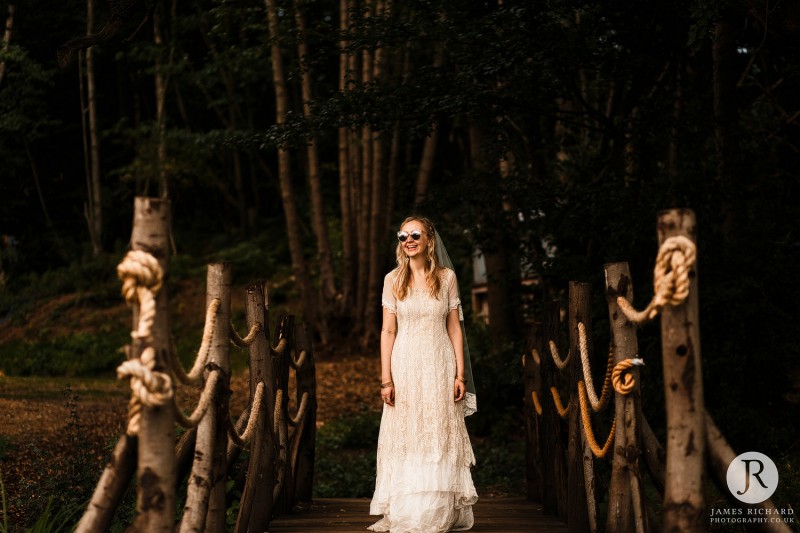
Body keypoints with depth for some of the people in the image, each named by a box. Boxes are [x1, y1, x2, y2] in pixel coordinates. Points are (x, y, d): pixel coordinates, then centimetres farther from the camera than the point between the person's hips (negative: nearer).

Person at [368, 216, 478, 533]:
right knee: (404, 439, 2)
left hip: (439, 367, 0)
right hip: (405, 367, 0)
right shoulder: (393, 280, 2)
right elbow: (388, 331, 2)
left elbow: (454, 328, 5)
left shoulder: (446, 278, 3)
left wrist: (460, 374, -1)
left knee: (440, 439, 3)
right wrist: (386, 378, -4)